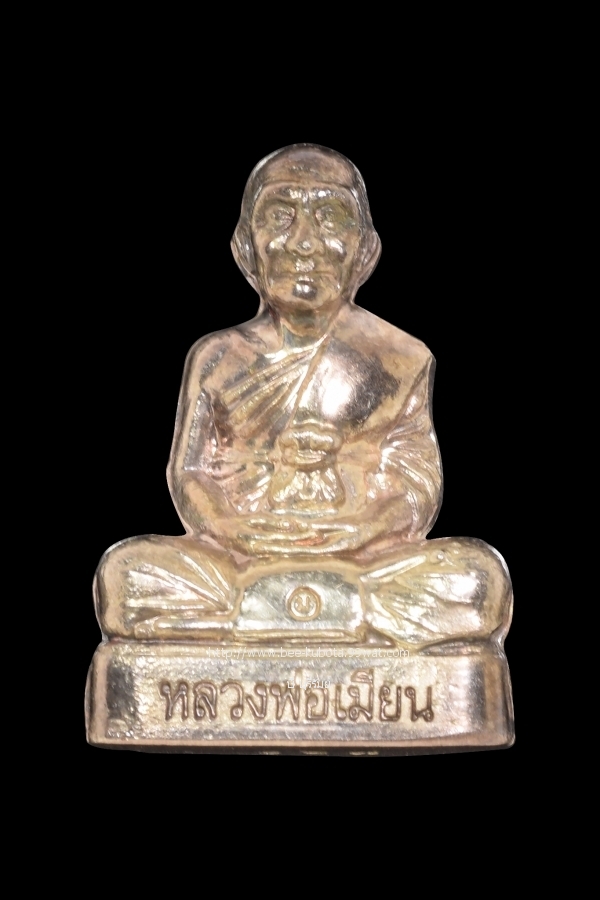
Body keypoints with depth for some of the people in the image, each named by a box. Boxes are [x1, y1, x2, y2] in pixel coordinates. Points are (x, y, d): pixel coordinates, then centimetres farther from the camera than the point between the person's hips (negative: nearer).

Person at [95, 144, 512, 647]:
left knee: (479, 576, -28)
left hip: (365, 560, 0)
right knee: (125, 572, -26)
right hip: (238, 560, 1)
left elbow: (417, 490, 1)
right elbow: (190, 473, 5)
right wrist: (230, 526, -17)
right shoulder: (217, 359, 11)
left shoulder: (400, 360, 7)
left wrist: (349, 531, -19)